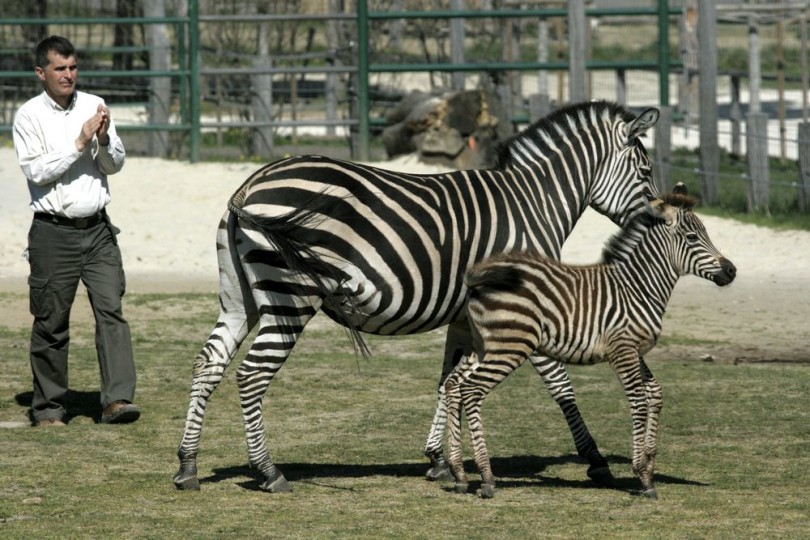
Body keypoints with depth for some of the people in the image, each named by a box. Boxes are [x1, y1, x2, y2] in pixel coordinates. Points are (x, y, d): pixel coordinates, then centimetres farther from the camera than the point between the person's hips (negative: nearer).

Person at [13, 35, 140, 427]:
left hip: (97, 229, 3)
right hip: (53, 233, -3)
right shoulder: (29, 115, -1)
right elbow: (36, 171, -12)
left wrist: (104, 139, -12)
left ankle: (117, 398, -17)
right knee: (51, 323, 2)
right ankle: (48, 409, 12)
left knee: (111, 309, -10)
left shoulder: (94, 106, 10)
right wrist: (80, 143, -17)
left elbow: (116, 164, 8)